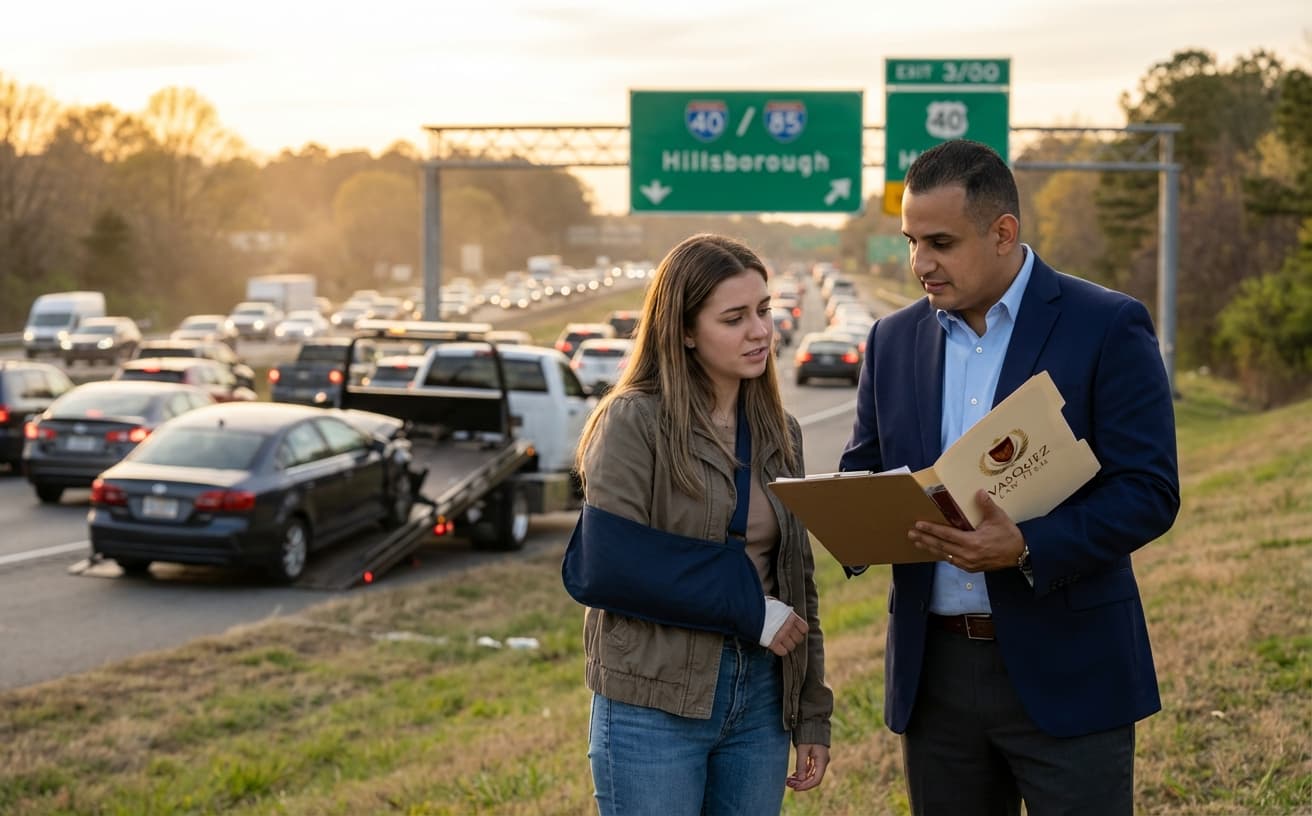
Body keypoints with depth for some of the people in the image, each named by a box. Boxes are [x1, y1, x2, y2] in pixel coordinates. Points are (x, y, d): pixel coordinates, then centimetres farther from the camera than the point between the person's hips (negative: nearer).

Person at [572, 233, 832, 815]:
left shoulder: (779, 435, 11)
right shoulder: (634, 422, -8)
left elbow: (797, 584, 14)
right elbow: (612, 565, -17)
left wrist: (812, 717, 11)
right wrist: (749, 612, -14)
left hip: (760, 702, 5)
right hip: (655, 707, -5)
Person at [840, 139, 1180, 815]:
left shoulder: (1108, 328, -6)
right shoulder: (894, 341, 9)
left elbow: (1150, 491, -11)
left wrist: (1027, 548, -26)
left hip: (1064, 673, -4)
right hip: (934, 672, 5)